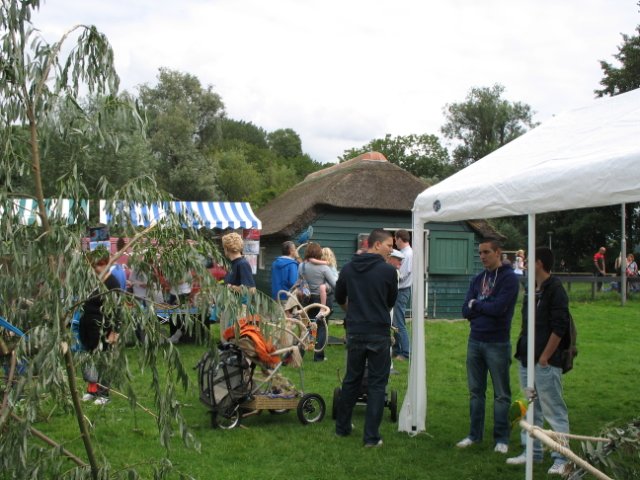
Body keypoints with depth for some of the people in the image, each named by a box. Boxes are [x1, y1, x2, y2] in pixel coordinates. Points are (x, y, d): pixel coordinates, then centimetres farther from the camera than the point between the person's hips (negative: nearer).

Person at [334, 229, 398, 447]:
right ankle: (371, 436, 4)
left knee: (351, 380, 17)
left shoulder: (348, 269, 3)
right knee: (376, 384, 4)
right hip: (379, 333, -4)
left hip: (355, 332, 4)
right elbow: (391, 302, 5)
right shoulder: (388, 270, -9)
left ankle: (342, 427, 27)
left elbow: (339, 298, 16)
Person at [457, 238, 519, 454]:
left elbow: (499, 308, -20)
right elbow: (466, 310, 3)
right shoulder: (478, 279, 10)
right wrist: (487, 307, -12)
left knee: (501, 393, 4)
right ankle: (475, 434, 23)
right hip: (475, 341, 6)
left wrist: (477, 304, -5)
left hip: (497, 344, -6)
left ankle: (501, 438, 13)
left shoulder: (509, 278, -8)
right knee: (476, 391, 12)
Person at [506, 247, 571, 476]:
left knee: (554, 410, -2)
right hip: (527, 361, 9)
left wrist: (545, 358, -17)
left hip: (546, 363, -9)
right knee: (531, 409, 15)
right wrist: (521, 349, 13)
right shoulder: (532, 290, 13)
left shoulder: (554, 289, -13)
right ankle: (532, 451, 25)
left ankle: (561, 458, 4)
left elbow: (559, 328, -17)